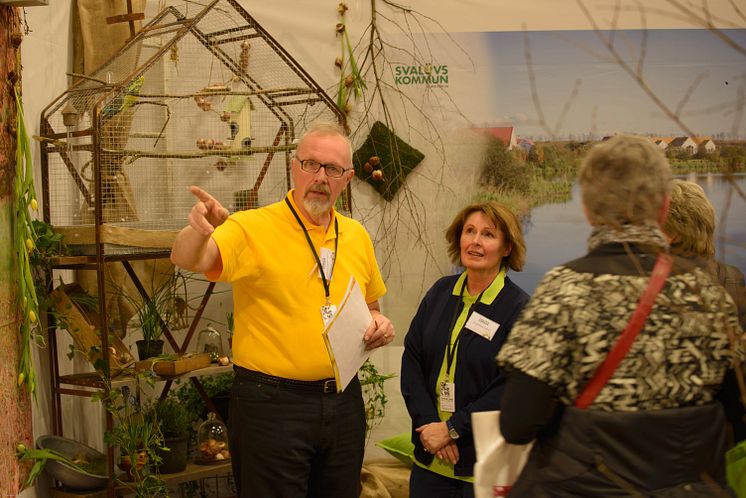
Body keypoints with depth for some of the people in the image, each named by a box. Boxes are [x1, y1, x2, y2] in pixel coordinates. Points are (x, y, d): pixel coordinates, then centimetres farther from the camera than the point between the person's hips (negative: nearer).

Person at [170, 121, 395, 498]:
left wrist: (379, 324, -1)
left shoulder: (357, 236, 8)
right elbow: (187, 260, -26)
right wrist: (198, 231, -47)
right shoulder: (253, 227, -10)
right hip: (270, 404, -5)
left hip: (343, 400, 6)